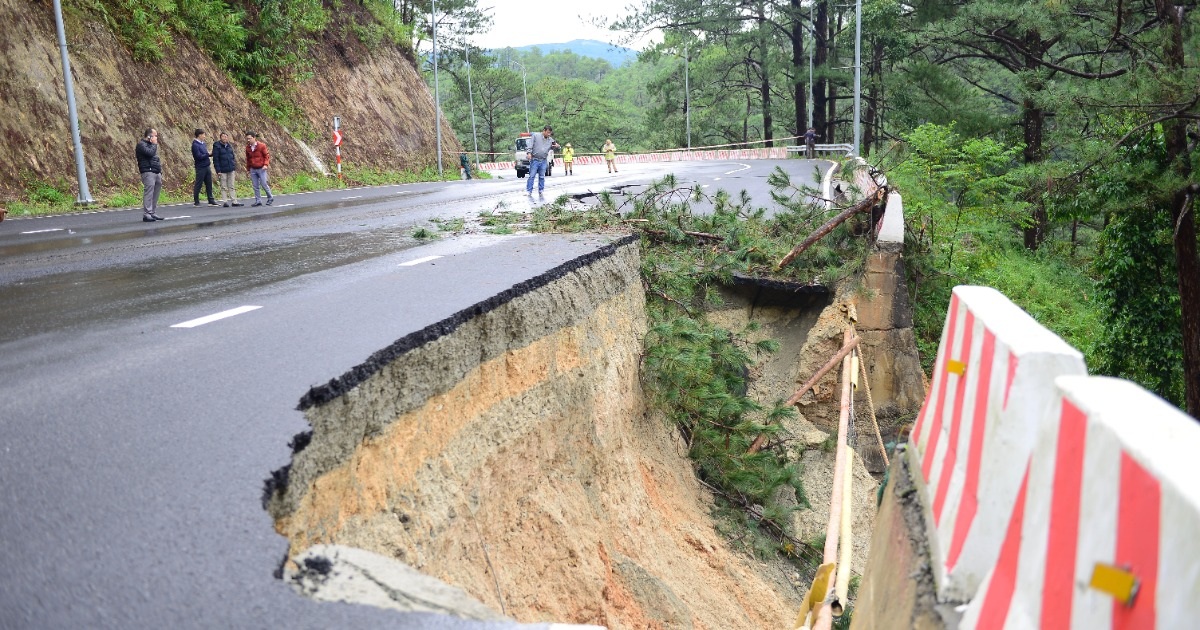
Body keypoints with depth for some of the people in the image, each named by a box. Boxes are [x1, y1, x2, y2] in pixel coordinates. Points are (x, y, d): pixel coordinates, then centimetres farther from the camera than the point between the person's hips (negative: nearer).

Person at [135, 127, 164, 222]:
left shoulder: (150, 144, 24)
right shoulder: (141, 144, -5)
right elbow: (150, 153, -22)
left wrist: (160, 170, 19)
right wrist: (154, 144, -7)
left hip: (156, 172, 9)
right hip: (148, 172, -9)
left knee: (156, 193, 8)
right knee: (148, 192, -13)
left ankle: (153, 213, 12)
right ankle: (147, 214, -15)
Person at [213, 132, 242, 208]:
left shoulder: (229, 145, 10)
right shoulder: (217, 146, -5)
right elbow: (215, 159, -8)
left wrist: (235, 169, 13)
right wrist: (218, 171, -14)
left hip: (231, 169, 5)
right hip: (222, 170, -5)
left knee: (231, 187, 7)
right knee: (224, 187, 2)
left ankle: (234, 202, 9)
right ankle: (225, 202, 5)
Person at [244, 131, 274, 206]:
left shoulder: (261, 145, -7)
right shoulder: (248, 147, 7)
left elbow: (267, 155, -5)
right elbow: (248, 159, 16)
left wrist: (266, 164, -17)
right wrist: (248, 169, 15)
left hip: (261, 169, -5)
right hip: (253, 170, 5)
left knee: (264, 184, -4)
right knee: (255, 186, 4)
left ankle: (270, 198, 15)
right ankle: (258, 201, 10)